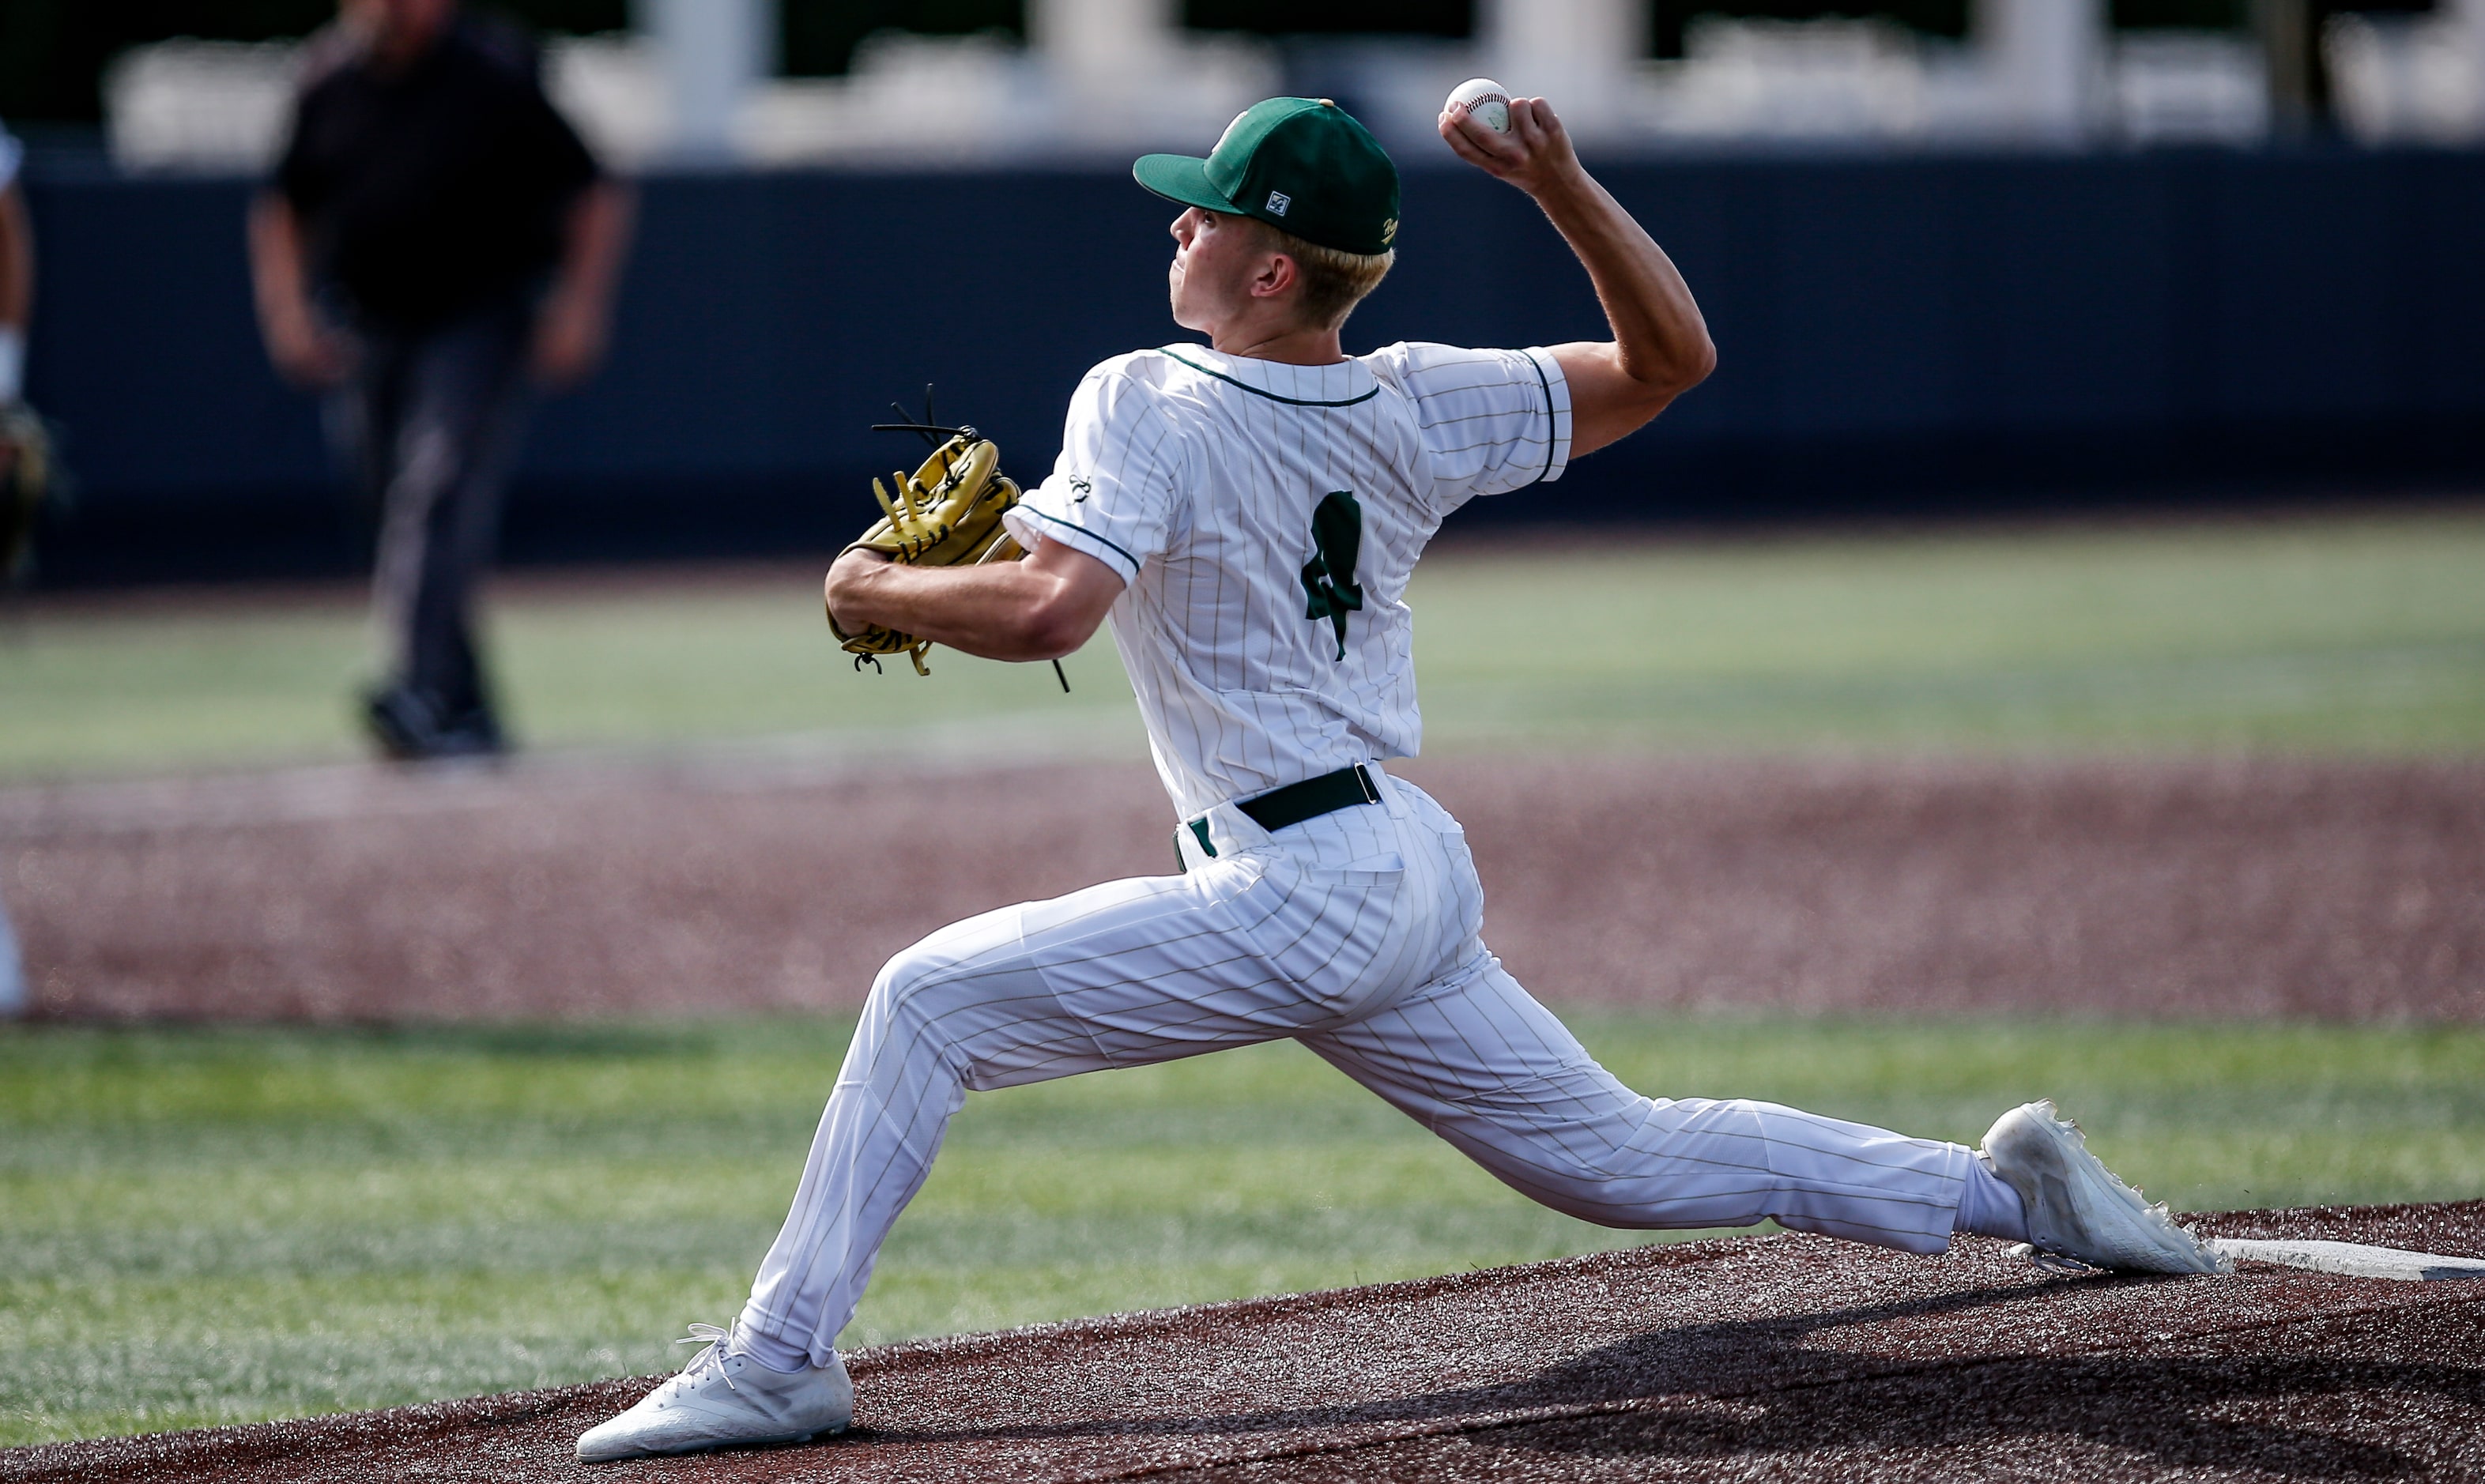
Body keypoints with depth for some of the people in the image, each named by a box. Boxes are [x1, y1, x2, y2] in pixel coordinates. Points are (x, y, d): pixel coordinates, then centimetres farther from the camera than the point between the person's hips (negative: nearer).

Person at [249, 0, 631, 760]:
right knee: (400, 509, 9)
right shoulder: (331, 84, 3)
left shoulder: (495, 76, -10)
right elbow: (282, 210, 16)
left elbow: (595, 198, -4)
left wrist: (579, 311, -13)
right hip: (366, 338, 5)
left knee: (439, 492, -22)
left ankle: (421, 693, -34)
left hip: (478, 326, -5)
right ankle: (468, 717, 19)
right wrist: (287, 314, 2)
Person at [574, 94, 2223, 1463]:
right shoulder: (1416, 408, 7)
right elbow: (1671, 357, 13)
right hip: (1424, 873, 8)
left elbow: (1047, 607, -26)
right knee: (1619, 1157, 20)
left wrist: (879, 587, -8)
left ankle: (781, 1358, -14)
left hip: (1298, 897, -8)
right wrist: (1559, 180, 5)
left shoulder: (1149, 405, -11)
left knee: (928, 1001, -8)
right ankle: (2004, 1185, 19)